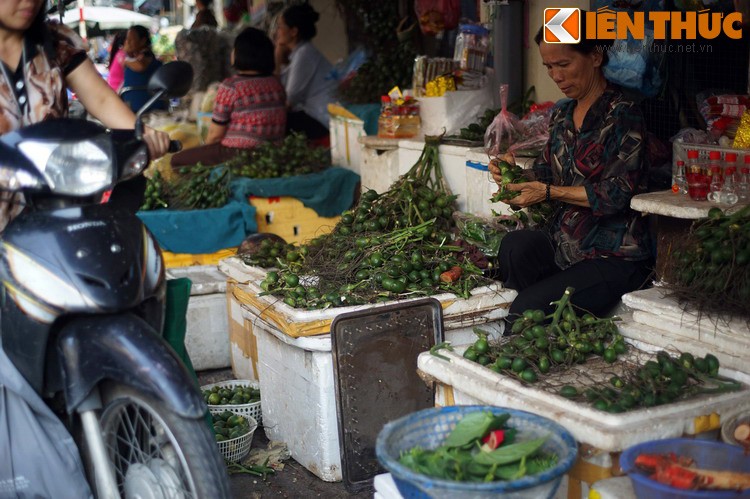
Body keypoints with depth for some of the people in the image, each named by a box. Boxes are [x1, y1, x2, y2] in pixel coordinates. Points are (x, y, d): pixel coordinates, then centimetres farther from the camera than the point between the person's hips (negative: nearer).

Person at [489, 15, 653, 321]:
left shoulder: (623, 115, -9)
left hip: (613, 256, -6)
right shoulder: (562, 114, 14)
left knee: (528, 309, -25)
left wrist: (549, 192, -17)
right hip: (564, 239, 7)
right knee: (514, 247, -27)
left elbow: (616, 195, -14)